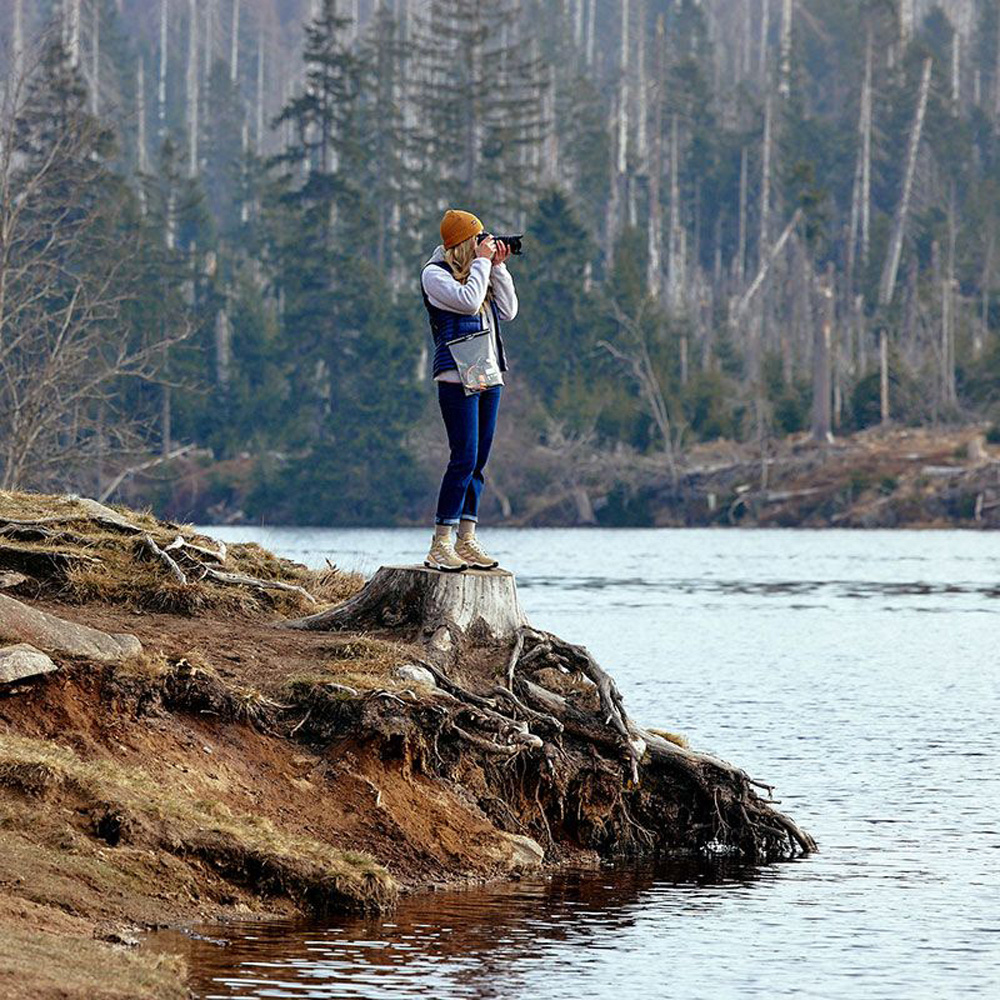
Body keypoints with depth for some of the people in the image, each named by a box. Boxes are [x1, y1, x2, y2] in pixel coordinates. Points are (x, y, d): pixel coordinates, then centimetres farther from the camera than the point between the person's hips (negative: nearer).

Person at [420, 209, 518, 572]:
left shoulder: (479, 272, 19)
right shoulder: (435, 274, -2)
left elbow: (508, 311, 13)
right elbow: (468, 300, -17)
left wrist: (498, 267, 8)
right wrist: (482, 263, -6)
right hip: (457, 376, -8)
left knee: (477, 463, 7)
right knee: (465, 459, -14)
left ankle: (466, 540, 10)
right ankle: (440, 546, -13)